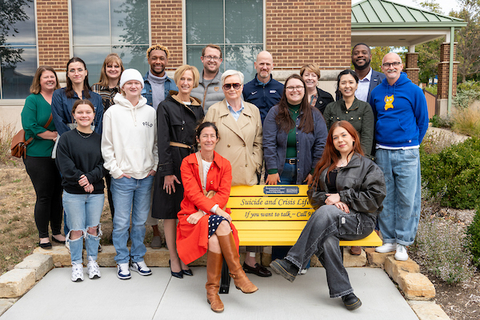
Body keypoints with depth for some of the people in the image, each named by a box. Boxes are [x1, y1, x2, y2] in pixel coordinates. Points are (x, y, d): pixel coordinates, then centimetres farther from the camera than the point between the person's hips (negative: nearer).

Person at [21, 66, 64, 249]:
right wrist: (54, 135, -12)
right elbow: (30, 127, -12)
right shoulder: (32, 100, -3)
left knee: (57, 194, 10)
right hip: (38, 156, -4)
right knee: (44, 196, 0)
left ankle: (57, 232, 23)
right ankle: (43, 236, 14)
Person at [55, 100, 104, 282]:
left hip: (96, 192, 2)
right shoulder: (66, 139, -1)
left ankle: (92, 261, 24)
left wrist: (90, 178, -16)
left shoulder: (99, 139, 5)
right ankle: (76, 264, 19)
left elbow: (103, 164, 0)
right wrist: (81, 180, -16)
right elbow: (64, 165, -8)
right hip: (73, 193, -1)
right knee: (76, 229, 4)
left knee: (93, 228, 9)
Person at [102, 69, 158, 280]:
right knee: (121, 222, 1)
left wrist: (155, 166, 3)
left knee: (141, 220, 11)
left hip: (146, 176, 3)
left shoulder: (150, 112, 7)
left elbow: (156, 143, 12)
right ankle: (122, 261, 16)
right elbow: (106, 145, 1)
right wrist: (115, 170, -5)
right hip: (122, 177, -2)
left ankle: (138, 258, 24)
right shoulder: (113, 112, 1)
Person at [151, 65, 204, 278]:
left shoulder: (198, 108, 12)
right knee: (170, 212, 2)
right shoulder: (166, 106, -3)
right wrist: (167, 171, -14)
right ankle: (174, 260, 13)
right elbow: (162, 141, -8)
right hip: (173, 162, -4)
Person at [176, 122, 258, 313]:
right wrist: (215, 209, -24)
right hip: (192, 216, -2)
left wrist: (203, 212, -18)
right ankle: (237, 274, -27)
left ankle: (212, 291, -22)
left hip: (215, 215, 2)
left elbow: (223, 194, -2)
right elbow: (192, 192, -9)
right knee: (221, 224, -33)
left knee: (215, 238, -33)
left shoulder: (224, 165, 9)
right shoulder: (188, 162, 3)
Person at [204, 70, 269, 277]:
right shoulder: (214, 111, 6)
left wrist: (256, 164, 4)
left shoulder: (253, 111, 13)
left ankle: (251, 261, 18)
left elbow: (258, 142, 15)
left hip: (247, 174, 2)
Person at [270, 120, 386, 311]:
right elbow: (313, 193, 17)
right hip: (329, 222, 3)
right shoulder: (325, 165, 22)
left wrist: (341, 197, -8)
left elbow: (375, 197, -3)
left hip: (360, 221, -3)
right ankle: (344, 292, -26)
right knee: (327, 240, -35)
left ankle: (293, 264, -36)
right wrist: (328, 198, -6)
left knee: (325, 212, -35)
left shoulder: (368, 166, 8)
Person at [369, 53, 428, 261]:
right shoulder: (376, 93, 10)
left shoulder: (413, 91, 0)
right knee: (385, 198, 8)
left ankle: (403, 242, 9)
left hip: (406, 154, -3)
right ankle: (388, 239, 20)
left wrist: (412, 143, 6)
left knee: (407, 199, -2)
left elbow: (423, 121, 6)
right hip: (382, 153, 3)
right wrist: (379, 142, 14)